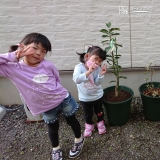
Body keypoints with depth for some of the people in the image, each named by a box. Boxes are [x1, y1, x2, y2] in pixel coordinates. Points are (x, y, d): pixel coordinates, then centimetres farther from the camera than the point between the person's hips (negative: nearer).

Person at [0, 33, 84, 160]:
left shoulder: (48, 65, -16)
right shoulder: (13, 69, -19)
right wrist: (13, 56, -26)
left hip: (64, 99, 0)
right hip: (46, 108, 0)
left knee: (72, 120, 21)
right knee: (53, 128, 22)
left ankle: (79, 139, 50)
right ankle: (56, 148, 51)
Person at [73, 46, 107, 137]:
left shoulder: (97, 68, -17)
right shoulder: (79, 67, -25)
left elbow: (97, 83, -22)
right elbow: (76, 79, -42)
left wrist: (101, 74, -39)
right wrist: (89, 72, -50)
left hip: (98, 96, 2)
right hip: (85, 98, -1)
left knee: (99, 112, 25)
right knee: (88, 114, 20)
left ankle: (100, 122, 54)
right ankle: (89, 125, 49)